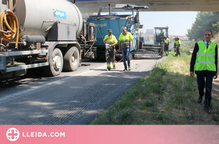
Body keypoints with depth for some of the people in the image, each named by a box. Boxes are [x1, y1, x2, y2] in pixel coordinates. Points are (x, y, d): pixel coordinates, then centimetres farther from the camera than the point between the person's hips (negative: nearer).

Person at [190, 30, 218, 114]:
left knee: (208, 87, -7)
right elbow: (193, 58, 2)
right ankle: (201, 96, 42)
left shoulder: (214, 46, 5)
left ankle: (207, 105, 4)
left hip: (210, 70, 0)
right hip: (200, 69, 0)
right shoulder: (198, 44, -1)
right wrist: (191, 70, -2)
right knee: (200, 86, 9)